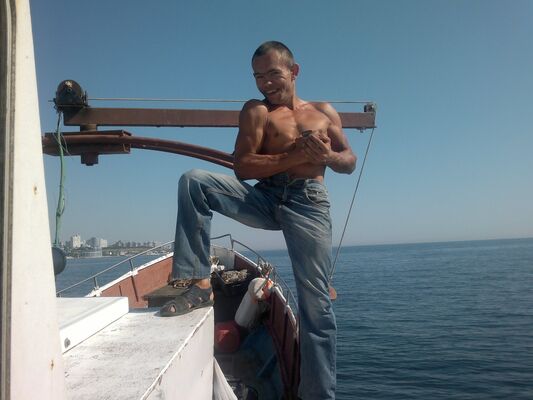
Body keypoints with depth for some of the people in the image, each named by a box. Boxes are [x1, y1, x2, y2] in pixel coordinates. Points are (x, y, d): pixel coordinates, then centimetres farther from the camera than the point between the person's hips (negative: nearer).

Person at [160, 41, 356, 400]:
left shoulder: (324, 111, 19)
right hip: (265, 198, 0)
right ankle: (199, 283, -20)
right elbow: (243, 167, -3)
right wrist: (296, 156, -13)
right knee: (194, 181, -21)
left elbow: (350, 162, 17)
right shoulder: (257, 110, 11)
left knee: (316, 303, -5)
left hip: (310, 203, 0)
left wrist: (328, 156, -7)